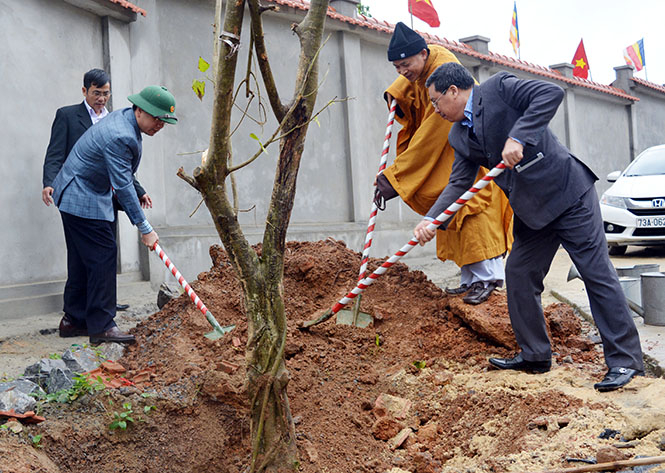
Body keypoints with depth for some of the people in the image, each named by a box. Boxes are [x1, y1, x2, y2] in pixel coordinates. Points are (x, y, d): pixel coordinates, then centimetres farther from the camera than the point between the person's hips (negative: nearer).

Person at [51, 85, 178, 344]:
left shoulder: (123, 117, 4)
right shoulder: (119, 136, -28)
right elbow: (122, 187, -27)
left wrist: (139, 193, 24)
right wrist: (145, 228, -23)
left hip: (74, 196, 11)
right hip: (83, 200, -11)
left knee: (83, 258, 15)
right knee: (103, 257, -9)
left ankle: (75, 317, 26)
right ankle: (101, 326, -3)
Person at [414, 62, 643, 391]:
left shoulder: (498, 88, -11)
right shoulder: (459, 136, 10)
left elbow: (551, 93, -22)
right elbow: (459, 183, 8)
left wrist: (518, 137, -30)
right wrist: (430, 219, -6)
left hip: (567, 191, -8)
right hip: (531, 210, 9)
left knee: (597, 273, -5)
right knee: (519, 274, 9)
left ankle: (624, 360, 3)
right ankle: (535, 355, 23)